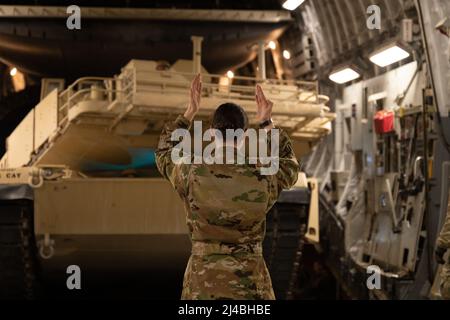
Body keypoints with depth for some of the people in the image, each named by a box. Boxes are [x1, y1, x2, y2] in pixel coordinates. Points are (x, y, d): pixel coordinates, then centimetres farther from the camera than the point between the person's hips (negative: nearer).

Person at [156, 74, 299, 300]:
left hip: (203, 286, 0)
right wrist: (268, 124, 18)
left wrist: (189, 113, 18)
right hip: (250, 286, 0)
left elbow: (164, 154, 15)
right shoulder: (263, 179, -10)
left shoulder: (192, 176, -10)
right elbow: (289, 167, 17)